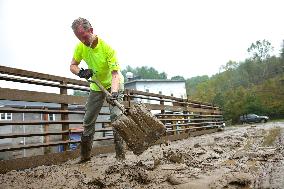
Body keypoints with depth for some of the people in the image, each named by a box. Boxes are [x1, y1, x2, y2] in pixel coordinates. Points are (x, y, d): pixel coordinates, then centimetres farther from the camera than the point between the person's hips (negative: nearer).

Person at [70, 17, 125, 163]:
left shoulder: (107, 48, -29)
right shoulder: (80, 47, -13)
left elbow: (115, 74, -32)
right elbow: (73, 66, -2)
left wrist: (114, 93, -47)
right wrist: (80, 72, -25)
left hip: (113, 85, -5)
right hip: (96, 86, 5)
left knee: (116, 115, -20)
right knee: (88, 120, 9)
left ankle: (120, 154, -12)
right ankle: (85, 155, 24)